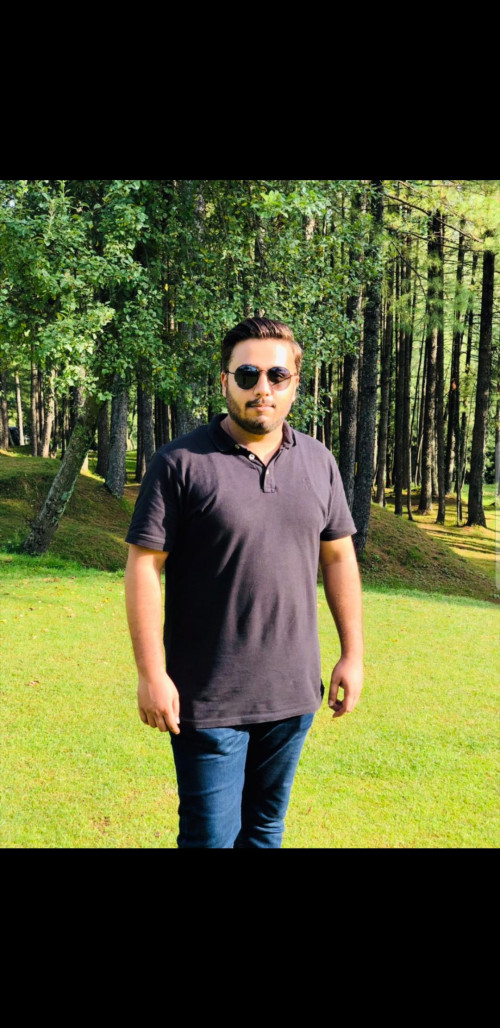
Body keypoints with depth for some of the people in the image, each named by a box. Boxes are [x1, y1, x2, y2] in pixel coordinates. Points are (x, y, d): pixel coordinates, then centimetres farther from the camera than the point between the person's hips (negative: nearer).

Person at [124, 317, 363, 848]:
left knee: (265, 828, 17)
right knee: (211, 836, 1)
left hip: (293, 691, 5)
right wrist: (151, 674, -15)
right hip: (209, 698, -5)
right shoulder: (181, 462, -11)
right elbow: (143, 566, -11)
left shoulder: (318, 461, 6)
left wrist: (352, 653, 9)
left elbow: (338, 556, 12)